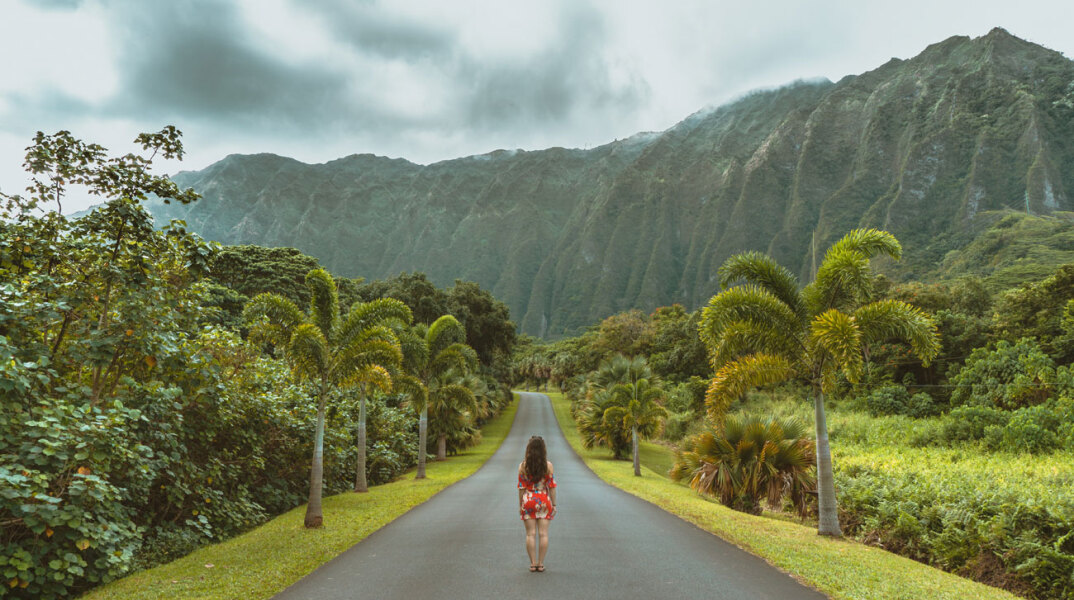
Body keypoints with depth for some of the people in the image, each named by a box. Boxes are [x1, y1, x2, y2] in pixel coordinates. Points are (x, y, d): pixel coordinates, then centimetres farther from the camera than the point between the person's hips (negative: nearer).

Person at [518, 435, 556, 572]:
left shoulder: (523, 466, -5)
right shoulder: (548, 465, -5)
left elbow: (521, 487, -3)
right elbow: (552, 486, -4)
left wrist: (520, 505, 6)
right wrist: (554, 504, 4)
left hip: (528, 501, 0)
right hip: (544, 501, 0)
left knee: (530, 534, 5)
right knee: (543, 534, 5)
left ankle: (533, 564, 6)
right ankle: (541, 564, 6)